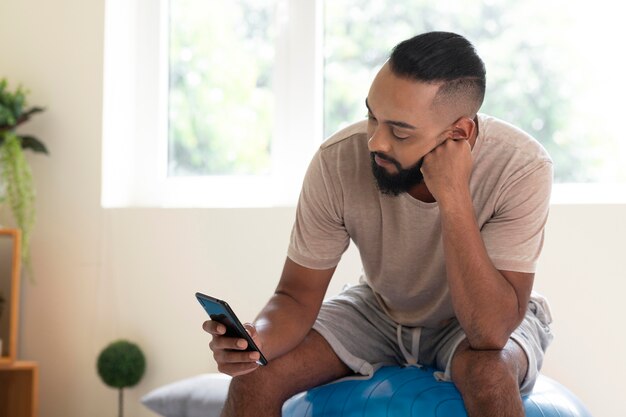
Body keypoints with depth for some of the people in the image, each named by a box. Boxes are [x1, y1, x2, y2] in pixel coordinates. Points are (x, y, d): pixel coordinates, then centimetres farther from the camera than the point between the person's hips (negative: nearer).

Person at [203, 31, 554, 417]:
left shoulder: (521, 168, -31)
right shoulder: (338, 161, -24)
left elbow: (490, 332, -35)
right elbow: (297, 295, -15)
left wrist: (452, 197, -42)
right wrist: (254, 341, -37)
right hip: (380, 310, 2)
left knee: (489, 374, -36)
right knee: (255, 375, -19)